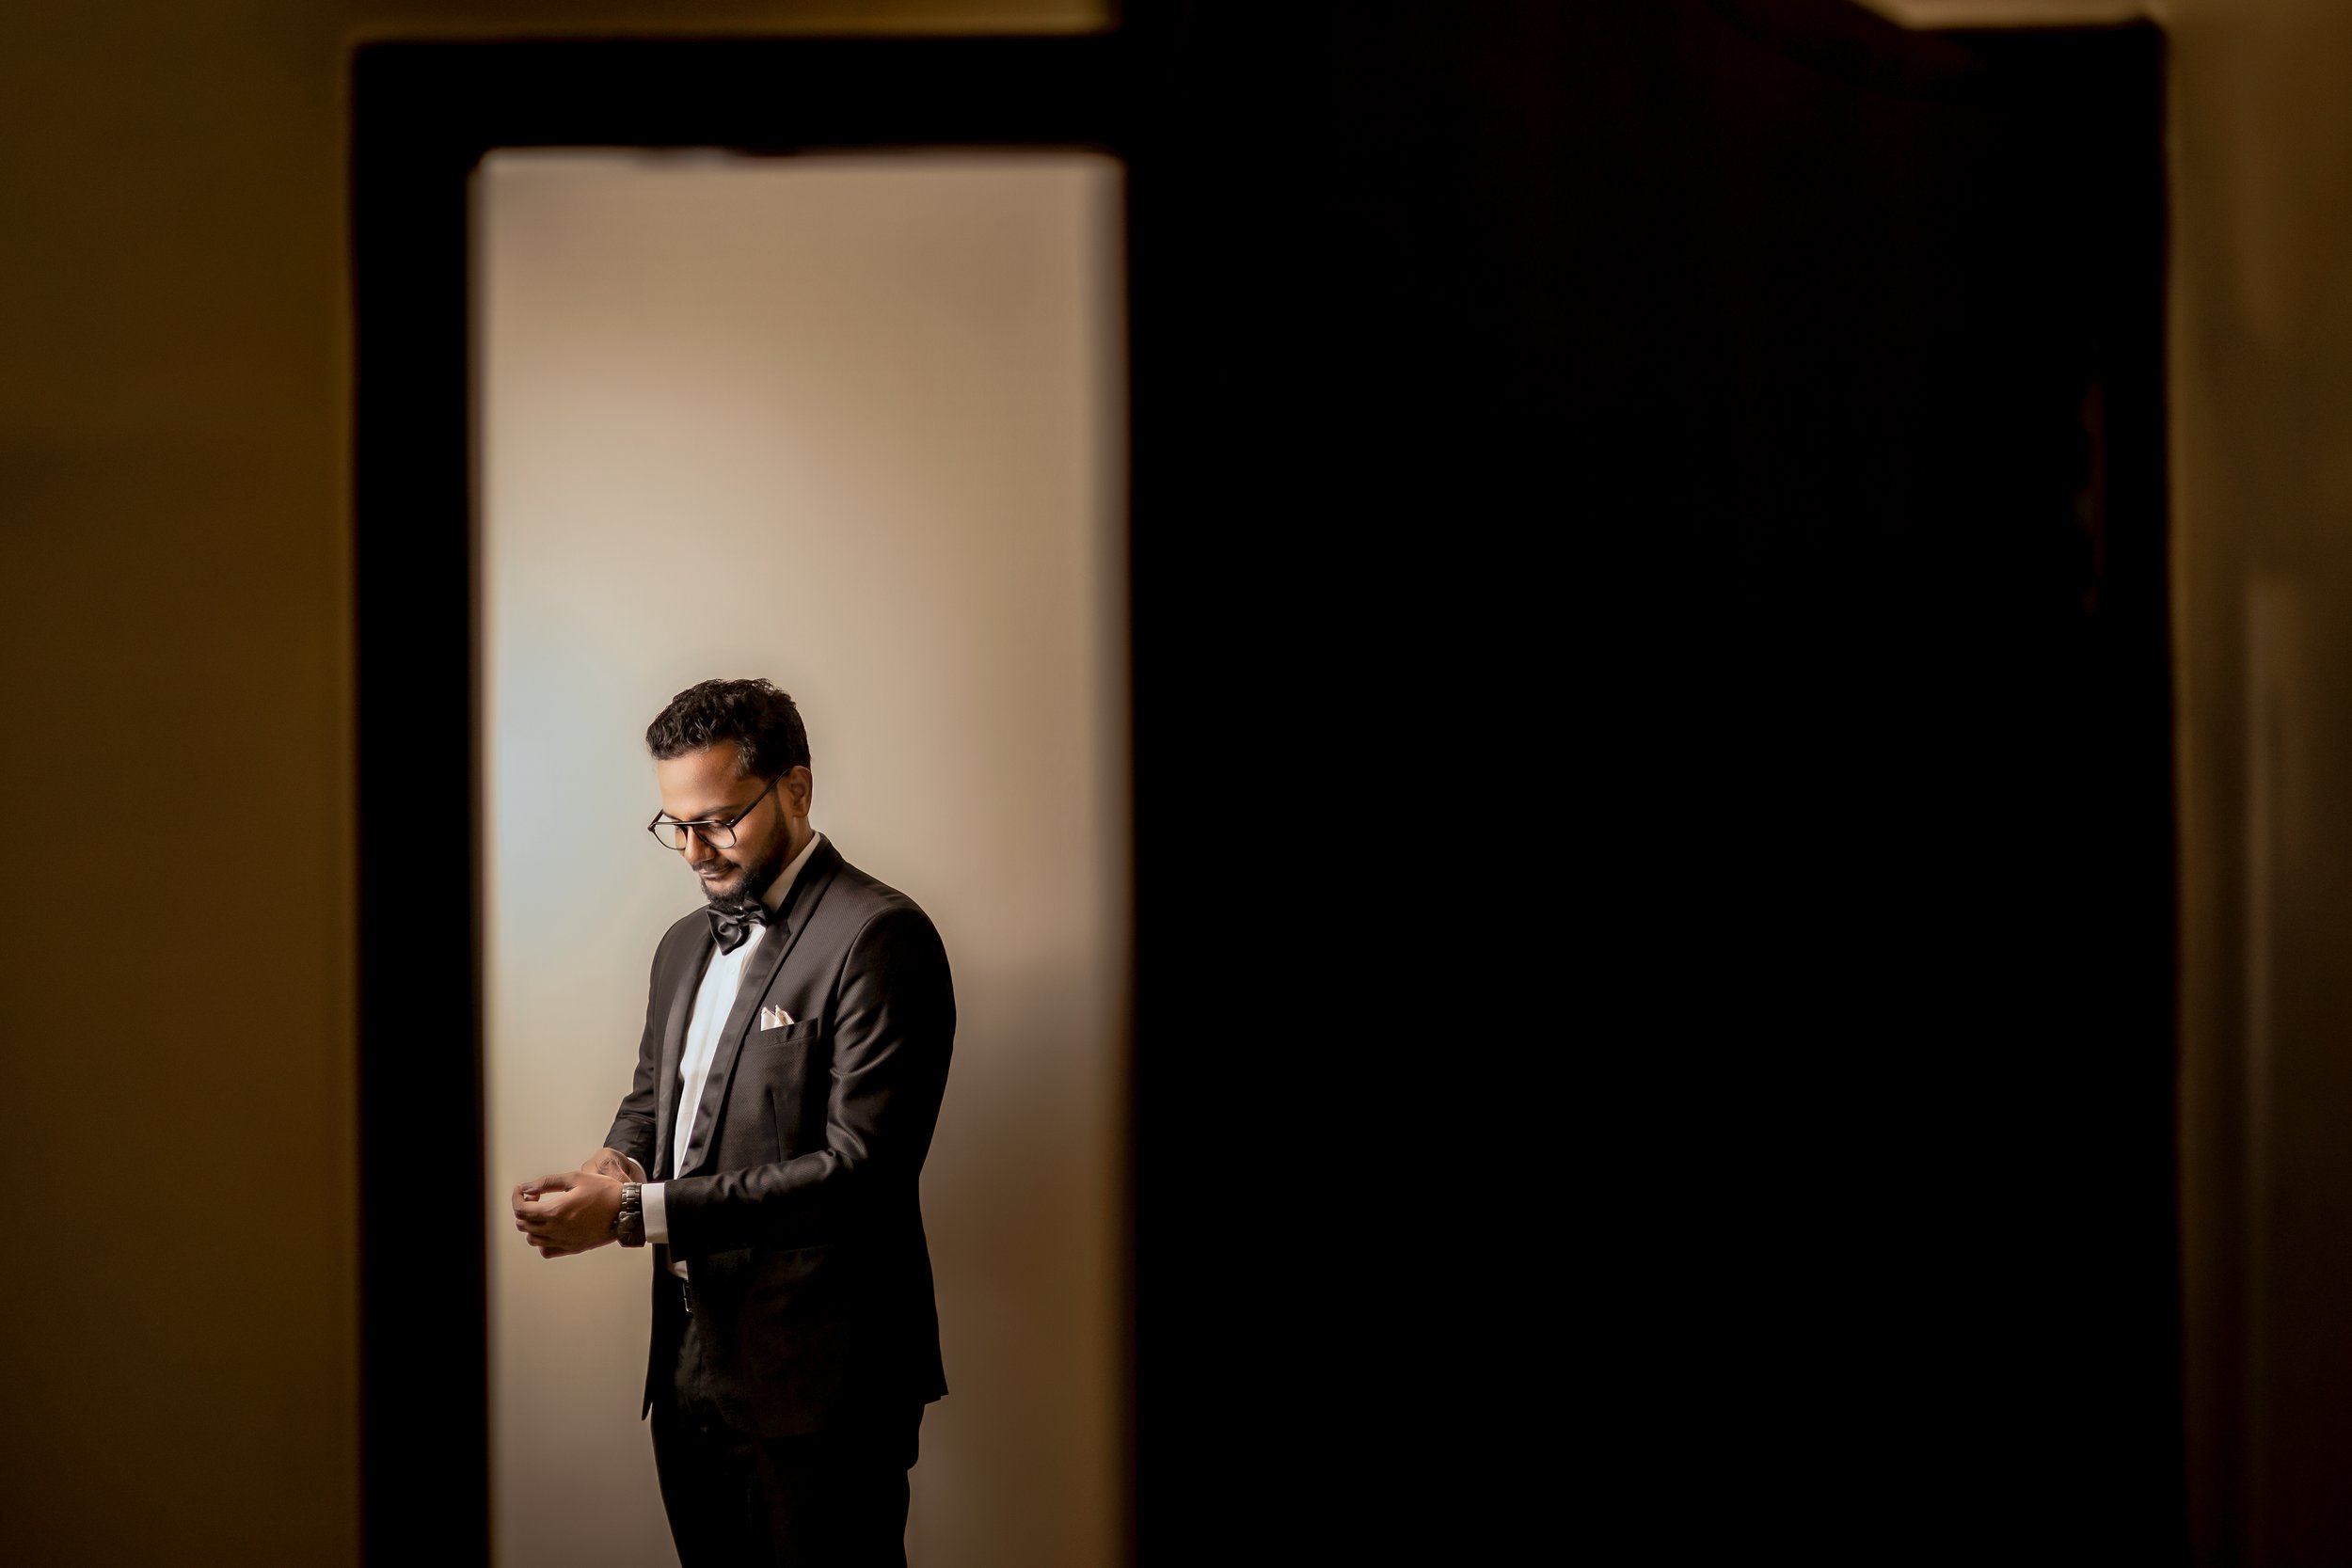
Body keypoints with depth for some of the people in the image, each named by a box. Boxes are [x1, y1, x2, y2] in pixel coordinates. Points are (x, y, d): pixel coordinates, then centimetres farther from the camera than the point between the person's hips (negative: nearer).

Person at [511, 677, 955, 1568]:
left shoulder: (878, 936, -13)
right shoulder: (687, 944, 15)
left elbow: (862, 1167, -20)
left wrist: (636, 1214, -22)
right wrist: (619, 1165, -2)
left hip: (814, 1383, -7)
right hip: (691, 1366, 8)